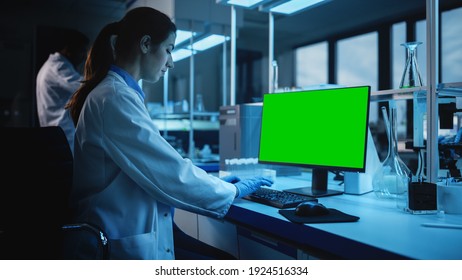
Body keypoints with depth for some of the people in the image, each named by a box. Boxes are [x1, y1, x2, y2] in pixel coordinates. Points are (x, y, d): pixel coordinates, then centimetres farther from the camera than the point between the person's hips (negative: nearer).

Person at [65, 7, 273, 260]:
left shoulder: (115, 92, 13)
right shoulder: (115, 99, -17)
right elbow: (169, 172, -18)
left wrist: (215, 183, 12)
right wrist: (234, 191, -4)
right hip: (129, 246, -9)